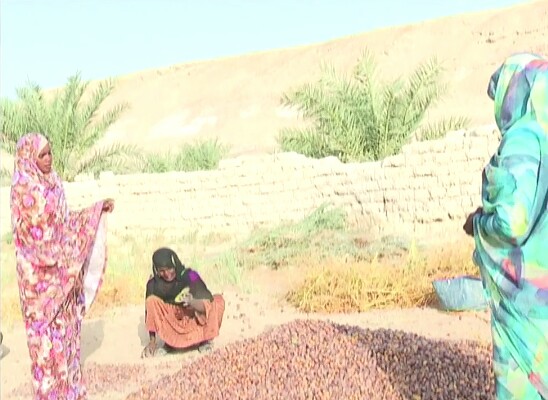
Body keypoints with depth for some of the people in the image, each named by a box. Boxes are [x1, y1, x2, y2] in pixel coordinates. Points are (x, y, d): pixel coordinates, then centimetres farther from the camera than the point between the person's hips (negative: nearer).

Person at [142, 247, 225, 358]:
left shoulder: (189, 276, -21)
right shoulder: (153, 284, -15)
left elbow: (207, 302, -26)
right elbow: (149, 311, -11)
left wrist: (191, 302, -48)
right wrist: (152, 341, -16)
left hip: (195, 321, -1)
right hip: (173, 323, 1)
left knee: (218, 300, -26)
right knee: (152, 301, -23)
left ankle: (205, 339, -3)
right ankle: (169, 343, -6)